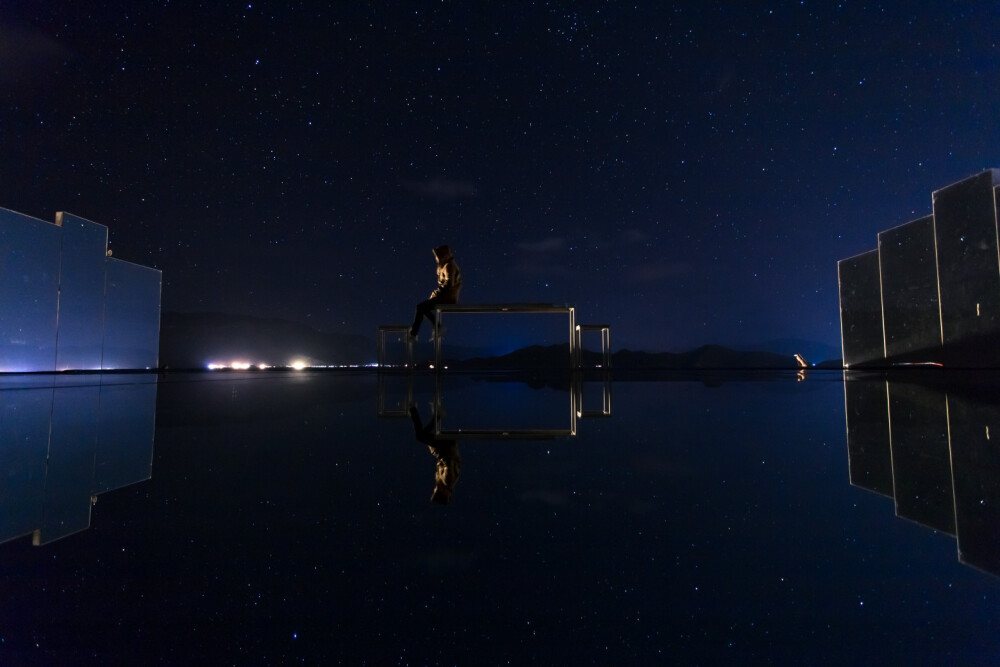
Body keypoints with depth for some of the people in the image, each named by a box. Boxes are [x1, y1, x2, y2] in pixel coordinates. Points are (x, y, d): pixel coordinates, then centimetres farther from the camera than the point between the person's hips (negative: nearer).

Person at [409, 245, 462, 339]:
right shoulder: (449, 264, 15)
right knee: (424, 306, 15)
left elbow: (448, 284, -23)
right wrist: (437, 292, 8)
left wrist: (437, 292, -13)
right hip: (446, 296, 10)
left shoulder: (449, 266, -15)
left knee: (420, 307, -12)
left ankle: (413, 334, -4)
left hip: (448, 298, -10)